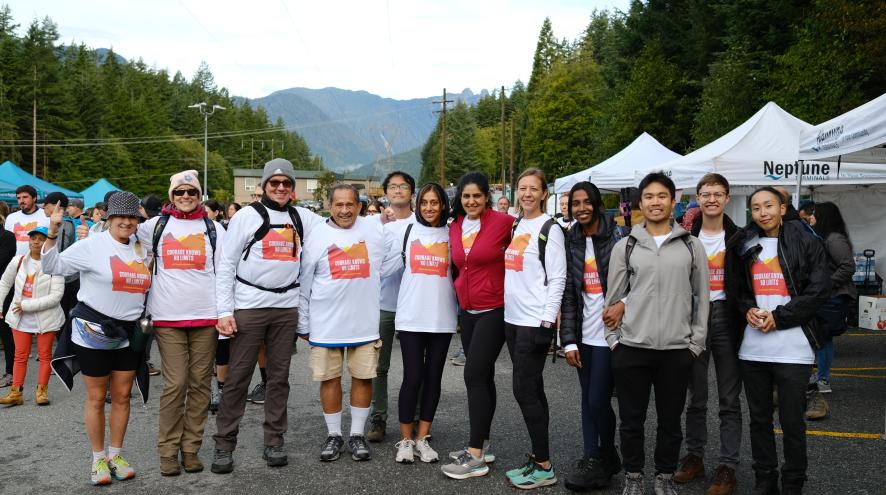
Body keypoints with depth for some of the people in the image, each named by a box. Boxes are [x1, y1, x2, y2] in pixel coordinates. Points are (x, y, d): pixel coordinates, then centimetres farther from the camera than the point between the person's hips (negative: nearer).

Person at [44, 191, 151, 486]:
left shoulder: (140, 248, 9)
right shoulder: (91, 245, -7)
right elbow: (53, 267, -9)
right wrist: (52, 234, -21)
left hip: (128, 334, 5)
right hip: (93, 332, -4)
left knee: (122, 396, 9)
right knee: (96, 397, 5)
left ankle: (115, 454, 23)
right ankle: (98, 459, 18)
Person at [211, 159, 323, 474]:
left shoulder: (301, 217, 11)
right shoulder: (247, 216, 0)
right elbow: (225, 265, -2)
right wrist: (224, 312, -10)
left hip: (286, 308, 4)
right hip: (248, 308, -3)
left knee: (279, 377, 9)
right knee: (238, 377, 0)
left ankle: (274, 442, 20)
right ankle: (224, 445, 11)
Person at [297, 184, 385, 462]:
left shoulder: (375, 230, 2)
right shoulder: (317, 237, 1)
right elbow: (304, 285, 5)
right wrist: (303, 324, 6)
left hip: (365, 322, 1)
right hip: (325, 324, 0)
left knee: (363, 377, 6)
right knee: (330, 378, 7)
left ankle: (357, 435, 20)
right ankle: (333, 435, 21)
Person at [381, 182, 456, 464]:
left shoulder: (452, 235, 7)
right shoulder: (405, 232, 6)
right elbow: (386, 267, 1)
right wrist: (383, 225, 0)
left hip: (442, 318, 2)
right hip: (411, 317, -2)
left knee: (433, 377, 7)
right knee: (412, 378, -3)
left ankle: (422, 438, 19)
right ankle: (405, 439, 13)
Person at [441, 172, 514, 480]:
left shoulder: (503, 222, -12)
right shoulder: (454, 228, 6)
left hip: (494, 310, -6)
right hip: (467, 311, 6)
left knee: (474, 376, -10)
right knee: (483, 377, 13)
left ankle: (475, 456, -3)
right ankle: (482, 445, 23)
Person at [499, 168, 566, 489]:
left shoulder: (549, 229, -8)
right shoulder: (515, 227, 14)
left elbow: (557, 279, -13)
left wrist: (547, 321, -18)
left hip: (535, 322, -7)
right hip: (512, 319, 7)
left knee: (524, 390, -7)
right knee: (532, 390, 11)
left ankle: (544, 467, 3)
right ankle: (538, 459, 19)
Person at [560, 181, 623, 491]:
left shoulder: (617, 237, -5)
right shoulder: (571, 243, 7)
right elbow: (568, 294, 5)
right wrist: (569, 340, 2)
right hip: (584, 334, 5)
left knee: (598, 400, -4)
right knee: (587, 400, 9)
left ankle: (607, 457, 17)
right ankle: (592, 460, 21)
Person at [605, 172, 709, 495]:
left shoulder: (692, 246, 5)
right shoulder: (625, 246, 4)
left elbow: (701, 298, 6)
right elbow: (613, 298, 7)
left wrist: (695, 343, 2)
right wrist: (613, 340, 3)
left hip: (677, 349, 0)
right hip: (631, 347, 0)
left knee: (670, 421, 11)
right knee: (631, 420, 8)